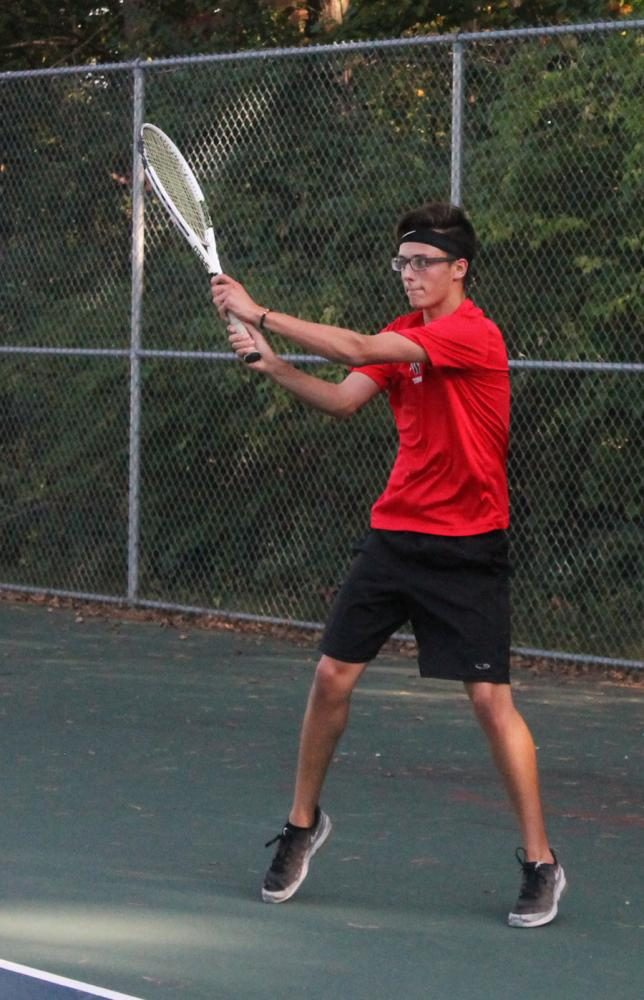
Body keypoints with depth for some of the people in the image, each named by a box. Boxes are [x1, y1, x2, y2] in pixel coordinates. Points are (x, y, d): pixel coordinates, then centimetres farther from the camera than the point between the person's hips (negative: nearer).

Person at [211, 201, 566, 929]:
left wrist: (260, 314, -22)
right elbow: (343, 400, 0)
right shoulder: (404, 335, 9)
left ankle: (539, 863, 3)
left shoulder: (473, 335, -17)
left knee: (491, 699, -8)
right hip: (394, 534, 7)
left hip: (466, 547, -7)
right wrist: (271, 365, -16)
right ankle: (303, 822, 25)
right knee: (332, 678, 5)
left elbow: (359, 350, -25)